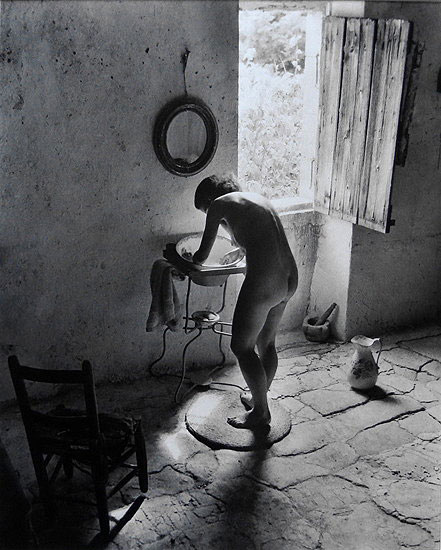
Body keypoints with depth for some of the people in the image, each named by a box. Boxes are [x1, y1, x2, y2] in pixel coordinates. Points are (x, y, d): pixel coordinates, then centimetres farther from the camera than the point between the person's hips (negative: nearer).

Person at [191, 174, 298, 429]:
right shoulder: (257, 198, 22)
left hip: (263, 282, -8)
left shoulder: (219, 204, 1)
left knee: (242, 347, 10)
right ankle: (259, 396, 42)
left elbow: (202, 255, 7)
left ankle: (261, 412, 23)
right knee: (267, 343, 24)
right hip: (290, 279, 8)